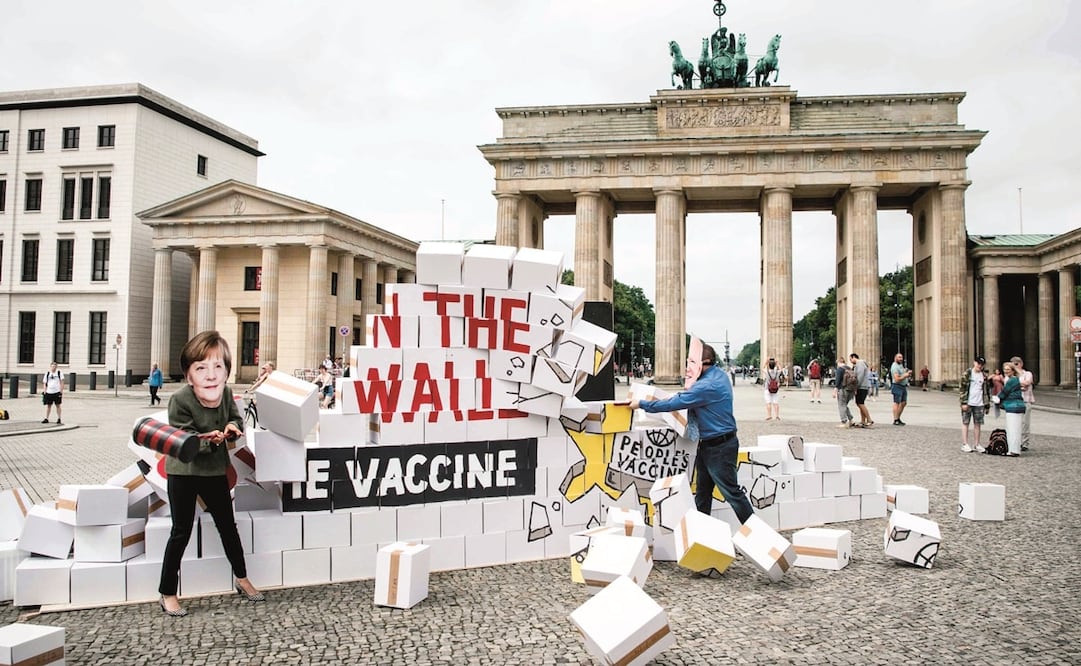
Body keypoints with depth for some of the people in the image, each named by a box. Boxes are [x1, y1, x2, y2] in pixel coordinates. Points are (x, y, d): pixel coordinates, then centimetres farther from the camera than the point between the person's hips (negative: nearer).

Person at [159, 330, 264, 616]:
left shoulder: (226, 394, -12)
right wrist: (210, 440, -42)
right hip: (183, 471, -4)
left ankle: (242, 579, 31)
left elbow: (235, 419, 6)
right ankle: (167, 594, 18)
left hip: (215, 470, 4)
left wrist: (232, 428, -17)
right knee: (181, 532, 2)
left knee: (228, 525, 15)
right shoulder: (180, 401, -25)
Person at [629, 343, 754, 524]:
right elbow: (693, 396, 19)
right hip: (707, 444, 10)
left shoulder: (708, 386, -26)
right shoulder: (718, 374, 4)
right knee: (702, 491, 16)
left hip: (719, 447, -10)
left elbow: (673, 404, -24)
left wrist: (641, 404, -16)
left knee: (732, 492, 0)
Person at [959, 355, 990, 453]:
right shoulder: (967, 373, -4)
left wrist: (986, 404, 9)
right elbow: (961, 388, -7)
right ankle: (964, 444, 7)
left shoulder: (984, 376, 10)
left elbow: (987, 390, 14)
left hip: (979, 404, 4)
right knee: (965, 423, 2)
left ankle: (976, 445, 15)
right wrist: (964, 402, -12)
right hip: (968, 403, -4)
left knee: (977, 424, 8)